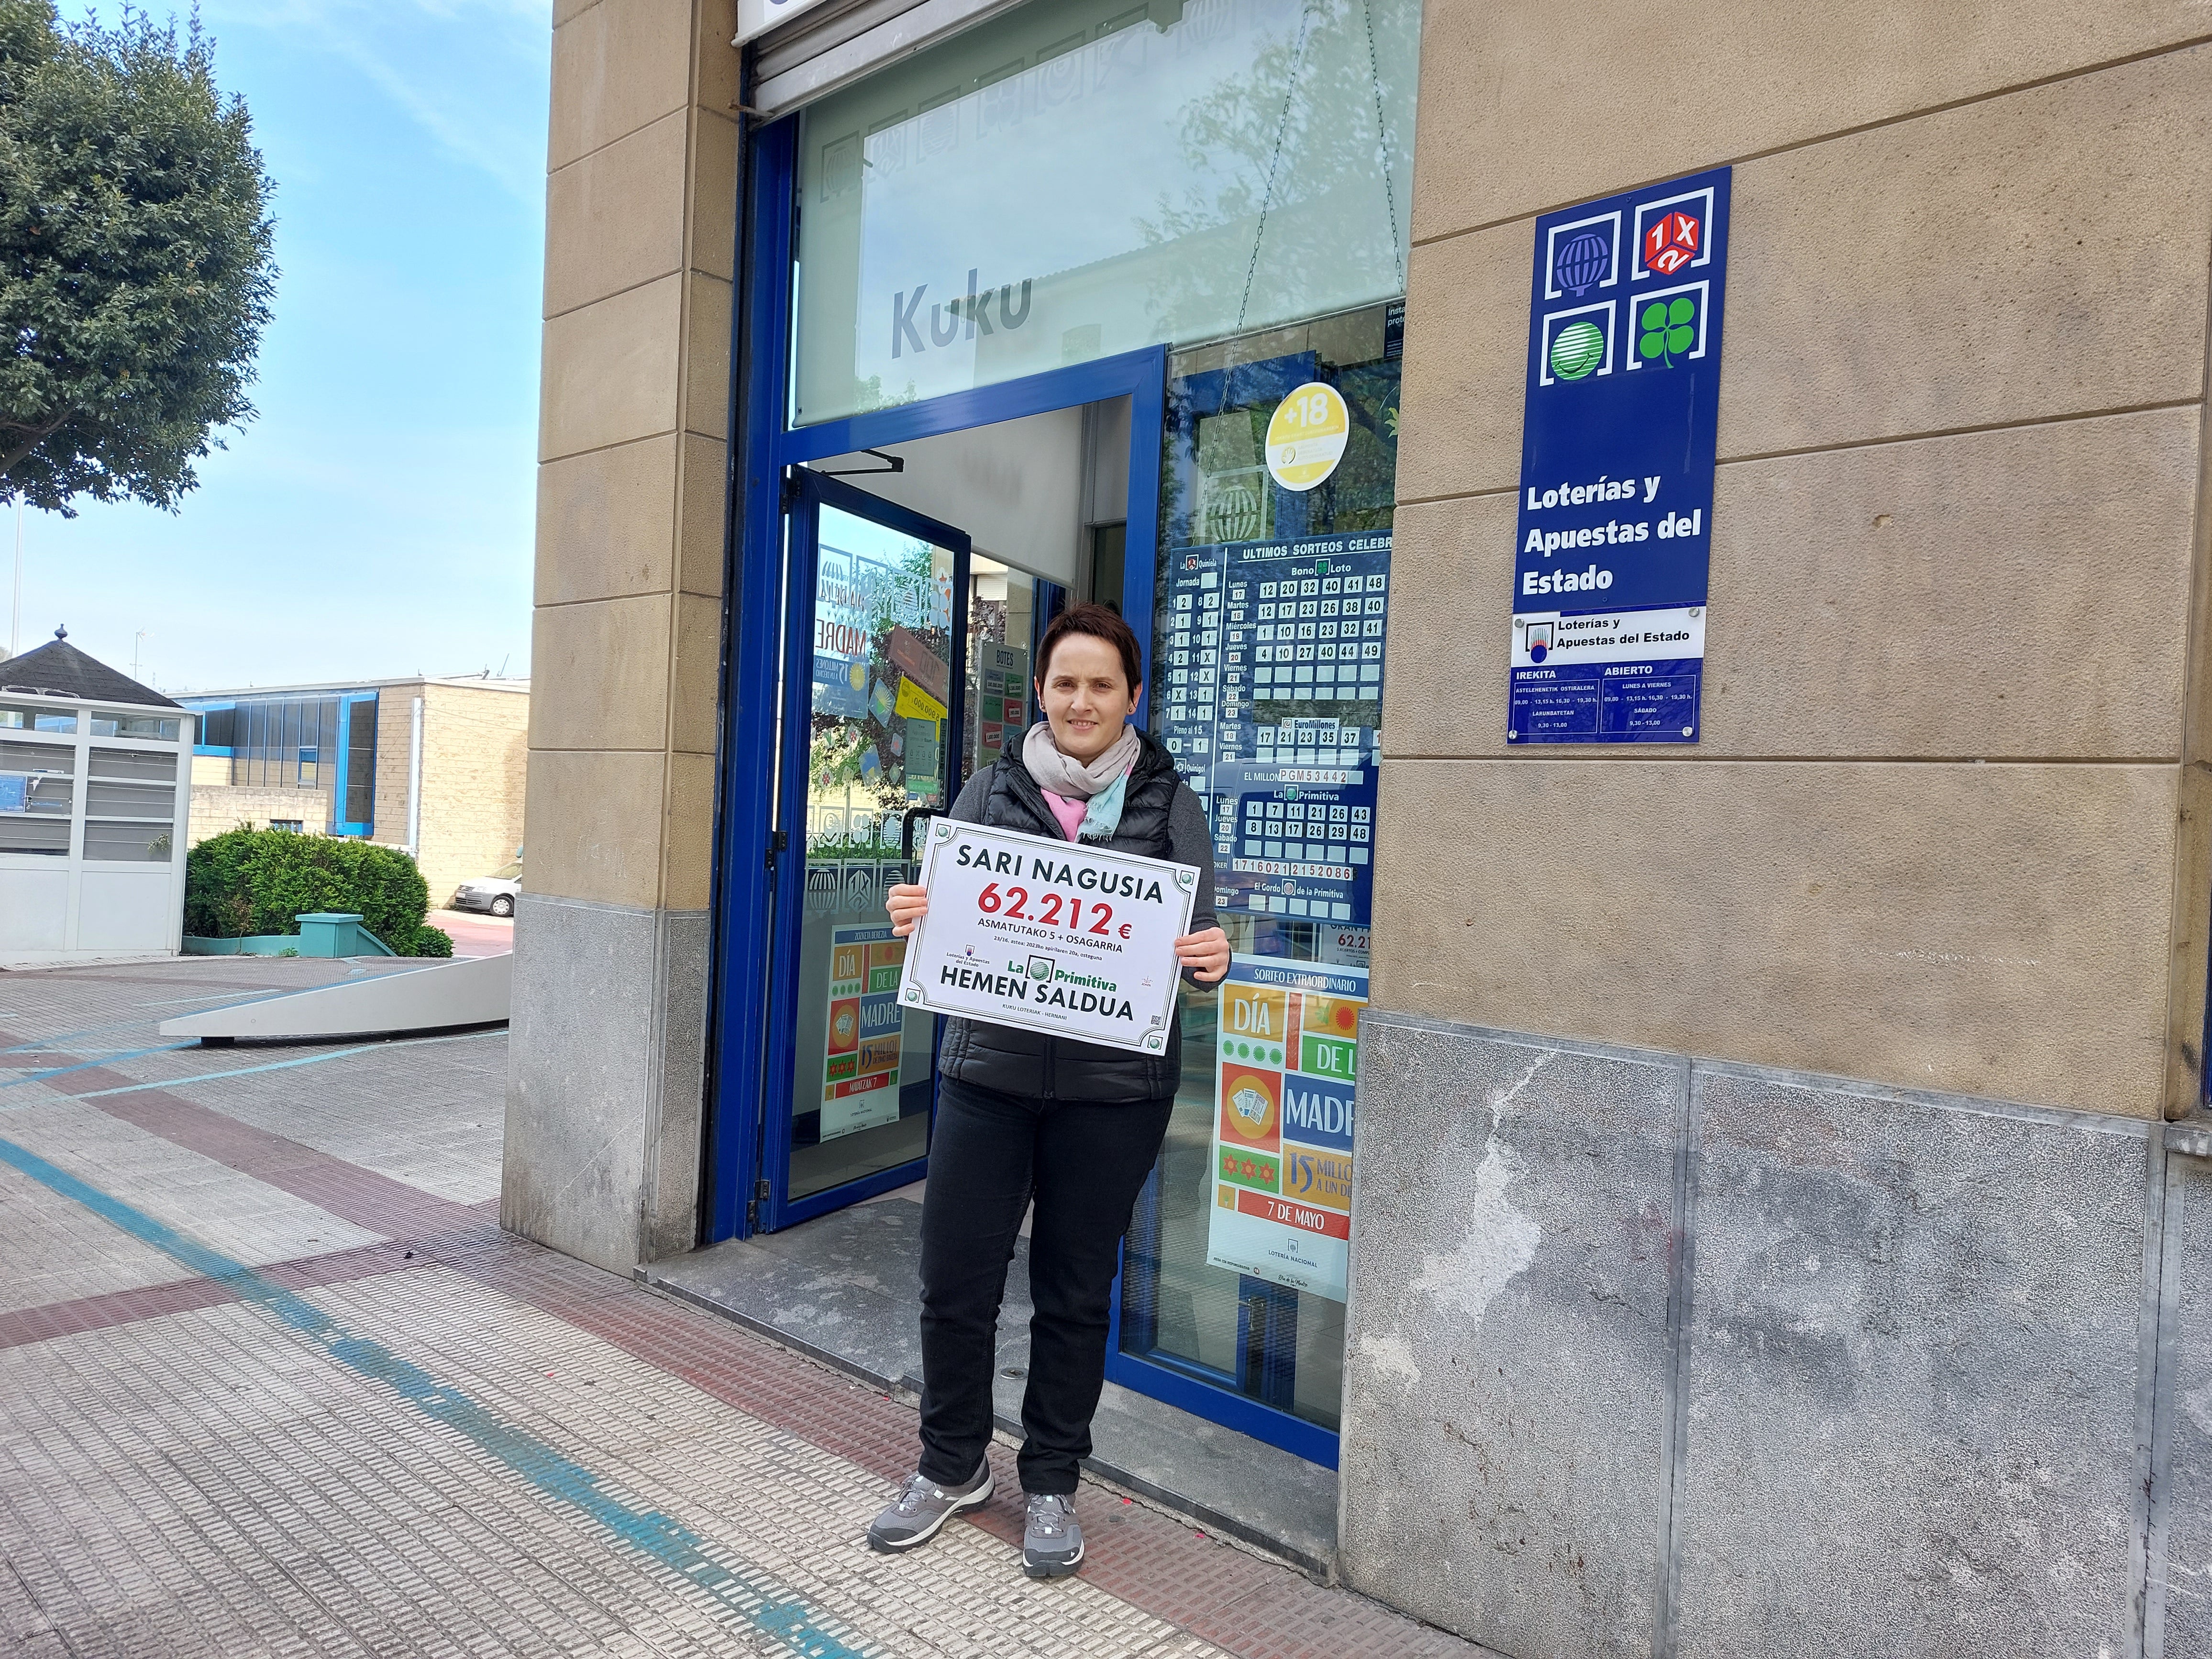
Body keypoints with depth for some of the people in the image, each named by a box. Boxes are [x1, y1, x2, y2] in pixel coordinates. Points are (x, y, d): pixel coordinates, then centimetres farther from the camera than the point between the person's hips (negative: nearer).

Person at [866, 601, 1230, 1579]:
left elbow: (1196, 941, 3)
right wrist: (912, 918, -15)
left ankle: (1051, 1484, 33)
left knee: (1075, 1291, 11)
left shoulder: (1167, 804, 3)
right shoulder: (991, 791, 6)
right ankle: (953, 1466, 33)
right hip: (988, 1069, 1)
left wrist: (1209, 962, -20)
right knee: (953, 1278, 7)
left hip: (1112, 1086, -1)